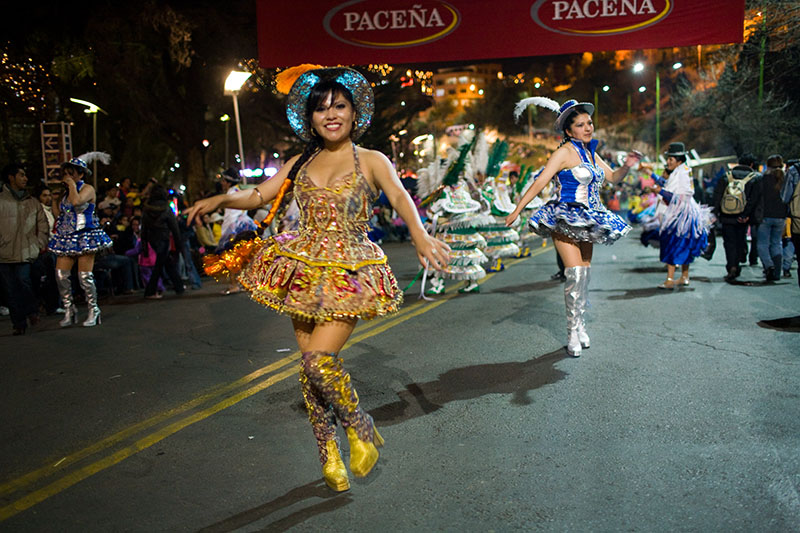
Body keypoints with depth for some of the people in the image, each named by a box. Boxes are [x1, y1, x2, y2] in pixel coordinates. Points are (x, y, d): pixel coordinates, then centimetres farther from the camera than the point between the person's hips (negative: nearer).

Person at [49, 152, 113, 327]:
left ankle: (93, 311, 5)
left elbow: (77, 201, -24)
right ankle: (69, 310, 8)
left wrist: (72, 184, -12)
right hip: (67, 237, 7)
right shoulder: (66, 192, 20)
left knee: (85, 275, -8)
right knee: (61, 274, -3)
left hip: (85, 236, -7)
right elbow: (61, 213, 24)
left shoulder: (87, 188, -3)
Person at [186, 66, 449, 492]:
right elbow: (257, 196, 11)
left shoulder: (371, 161, 1)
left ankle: (361, 429, 8)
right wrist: (221, 199, -10)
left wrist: (419, 233, -37)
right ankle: (329, 454, 21)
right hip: (304, 272, 5)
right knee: (310, 367, 5)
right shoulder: (300, 164, 13)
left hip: (348, 275, -4)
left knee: (318, 361, -18)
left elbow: (400, 197, -17)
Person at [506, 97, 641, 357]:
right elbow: (541, 181, -15)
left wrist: (627, 166, 0)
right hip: (565, 219, -7)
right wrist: (517, 209, -22)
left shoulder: (591, 153, 14)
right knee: (575, 272, -15)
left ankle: (581, 327, 19)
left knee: (584, 274, 9)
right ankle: (573, 333, -8)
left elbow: (613, 177, 22)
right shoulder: (566, 151, -8)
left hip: (586, 222, 8)